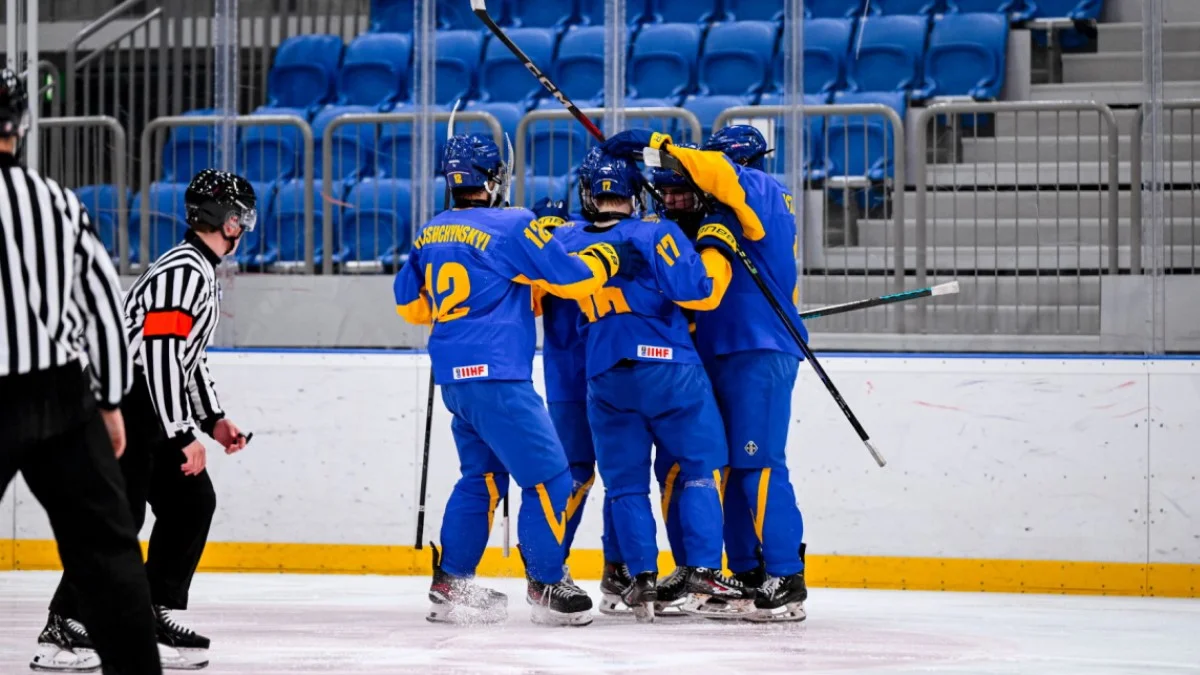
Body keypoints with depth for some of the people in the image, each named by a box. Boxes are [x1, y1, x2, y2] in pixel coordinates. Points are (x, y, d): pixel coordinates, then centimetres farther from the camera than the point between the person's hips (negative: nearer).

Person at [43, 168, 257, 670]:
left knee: (192, 501, 10)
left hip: (153, 406, 11)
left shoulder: (201, 272, 16)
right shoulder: (183, 271, -18)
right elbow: (159, 354, -25)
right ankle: (65, 625, -16)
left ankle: (154, 615, 14)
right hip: (125, 402, -11)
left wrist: (213, 420, 18)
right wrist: (183, 436, -24)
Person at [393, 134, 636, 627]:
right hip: (495, 376, -8)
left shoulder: (429, 237, 11)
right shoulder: (512, 228, -11)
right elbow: (568, 276, -10)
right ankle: (546, 586, -3)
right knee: (547, 476, -3)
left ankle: (451, 583, 17)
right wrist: (606, 259, 9)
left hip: (453, 378, 8)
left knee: (483, 475, 19)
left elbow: (410, 304, 22)